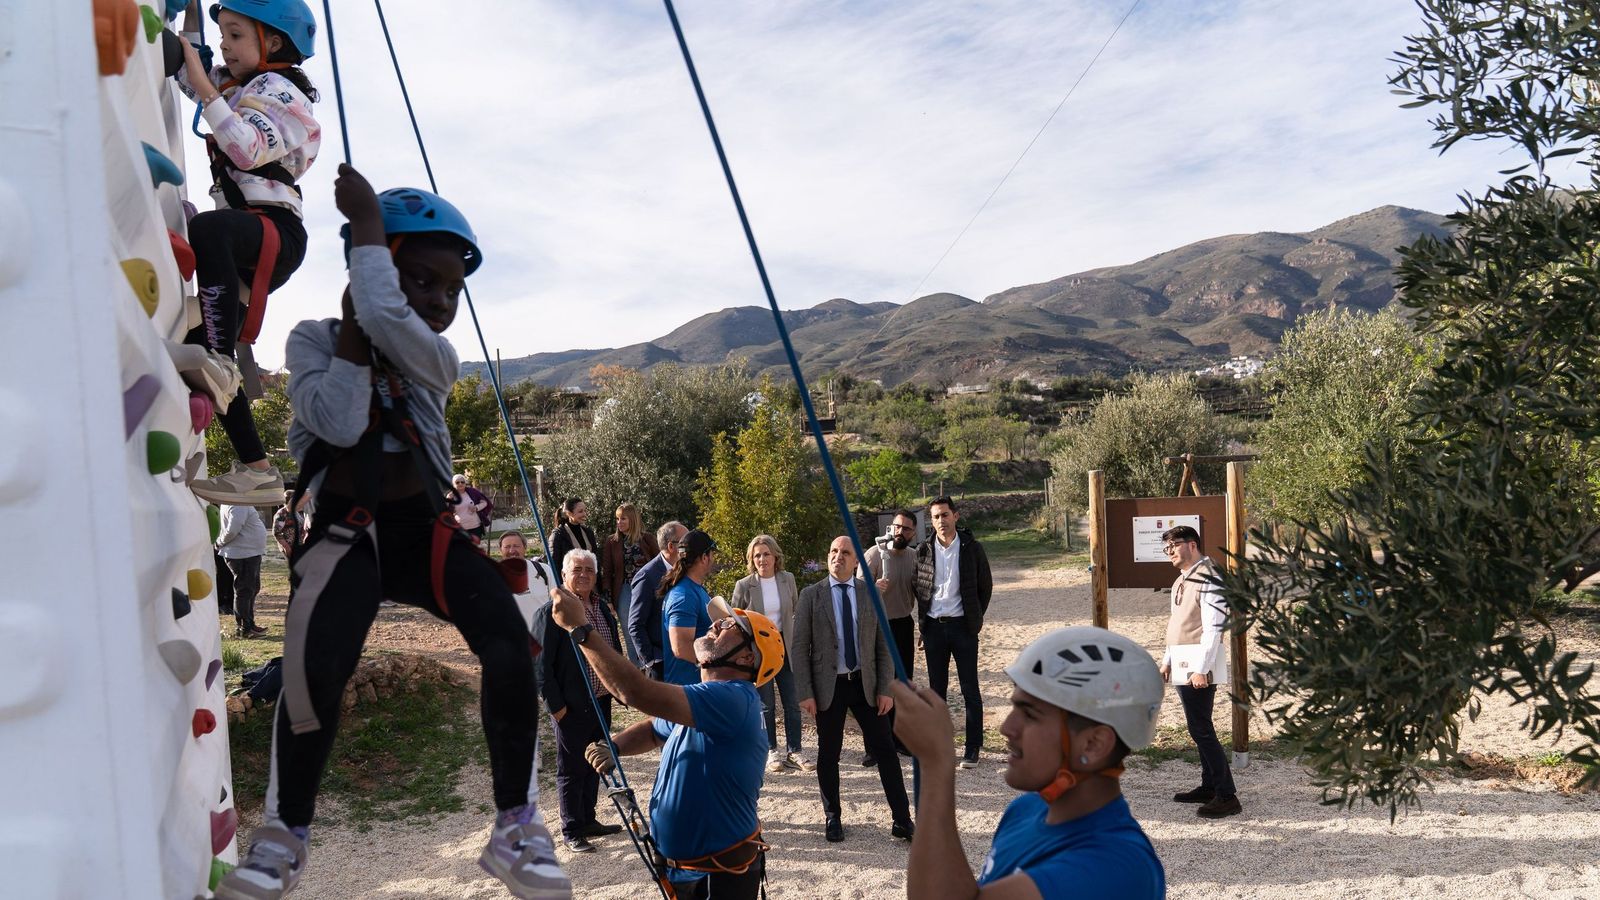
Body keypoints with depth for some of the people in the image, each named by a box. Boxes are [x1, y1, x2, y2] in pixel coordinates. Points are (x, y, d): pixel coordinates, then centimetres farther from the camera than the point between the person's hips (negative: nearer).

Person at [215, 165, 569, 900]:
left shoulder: (437, 357, 2)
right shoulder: (315, 340, 1)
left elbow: (389, 321, -21)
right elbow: (339, 423, -18)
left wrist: (368, 222, -11)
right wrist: (348, 328, -10)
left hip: (425, 527, 2)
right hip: (346, 533, -1)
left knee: (508, 637, -22)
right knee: (313, 664, -25)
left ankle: (517, 827, -9)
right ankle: (284, 832, 3)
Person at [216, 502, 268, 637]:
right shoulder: (239, 505, -21)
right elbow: (232, 530, -26)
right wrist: (220, 542, -10)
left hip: (250, 553, 10)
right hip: (243, 554, -10)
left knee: (252, 589, 18)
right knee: (244, 591, -3)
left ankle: (249, 624, 28)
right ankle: (243, 628, 4)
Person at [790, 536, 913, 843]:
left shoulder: (870, 593, 2)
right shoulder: (811, 595, -3)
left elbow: (883, 645, 3)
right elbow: (799, 647, -3)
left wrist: (885, 689, -3)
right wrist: (805, 693, -8)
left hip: (865, 683, 1)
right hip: (828, 686, -1)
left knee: (885, 750, 3)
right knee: (828, 754, 7)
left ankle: (902, 820, 14)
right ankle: (833, 818, 25)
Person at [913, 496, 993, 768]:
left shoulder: (972, 548, -2)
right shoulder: (924, 551, 3)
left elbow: (986, 586, 6)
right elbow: (919, 588, 11)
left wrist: (975, 618, 3)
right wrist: (925, 621, 6)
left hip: (962, 626, -2)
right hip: (933, 626, 2)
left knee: (970, 689, 3)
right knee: (936, 689, 9)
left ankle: (973, 748, 10)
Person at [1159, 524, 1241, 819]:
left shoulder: (1208, 579, -14)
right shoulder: (1181, 581, 16)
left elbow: (1214, 628, -19)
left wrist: (1200, 669, -22)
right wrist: (1168, 661, 21)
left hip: (1199, 664, -10)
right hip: (1183, 663, 10)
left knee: (1201, 729, -10)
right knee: (1200, 728, 15)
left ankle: (1227, 797, -6)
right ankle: (1209, 787, 23)